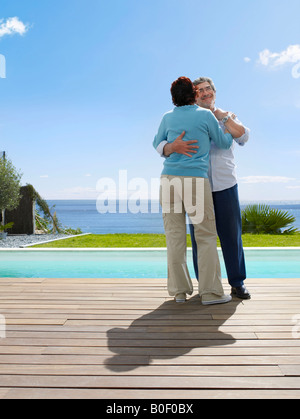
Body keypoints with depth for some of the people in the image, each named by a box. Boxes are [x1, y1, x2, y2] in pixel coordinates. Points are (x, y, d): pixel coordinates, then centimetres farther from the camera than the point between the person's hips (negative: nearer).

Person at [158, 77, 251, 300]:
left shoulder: (228, 117, 11)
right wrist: (174, 146, -28)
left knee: (231, 234, 2)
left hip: (225, 185, 1)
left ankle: (237, 283, 14)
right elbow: (161, 148, -5)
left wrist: (222, 116, -9)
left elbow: (243, 137, -9)